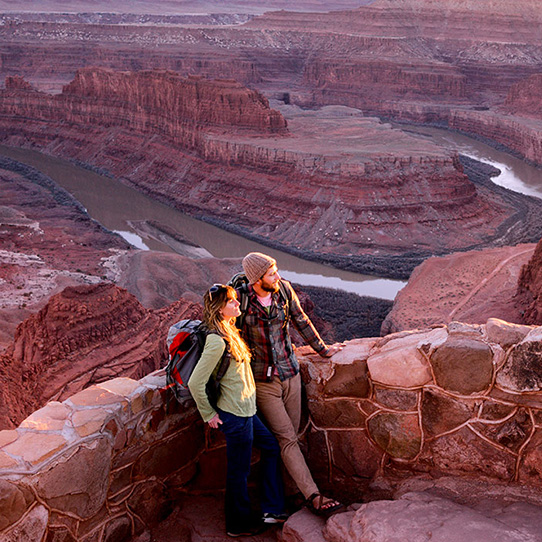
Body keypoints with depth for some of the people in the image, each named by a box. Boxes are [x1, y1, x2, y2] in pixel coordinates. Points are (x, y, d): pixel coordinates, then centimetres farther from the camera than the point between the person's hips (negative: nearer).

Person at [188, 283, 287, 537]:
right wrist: (208, 414, -13)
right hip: (235, 415, -10)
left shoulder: (229, 332, 5)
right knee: (239, 470, 7)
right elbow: (195, 383, -24)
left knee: (272, 447, 19)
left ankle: (272, 509, 27)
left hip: (246, 411, 10)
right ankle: (239, 524, 26)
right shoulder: (217, 341, -25)